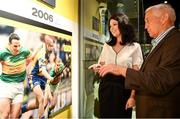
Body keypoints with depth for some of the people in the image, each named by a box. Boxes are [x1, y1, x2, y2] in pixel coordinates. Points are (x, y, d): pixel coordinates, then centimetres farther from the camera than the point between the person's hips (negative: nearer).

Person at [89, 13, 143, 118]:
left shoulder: (134, 47, -1)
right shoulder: (107, 46, 11)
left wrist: (132, 96, -14)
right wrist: (97, 67, -8)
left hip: (123, 88, -3)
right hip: (106, 87, 3)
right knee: (105, 115, 9)